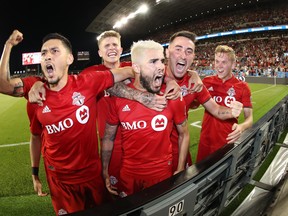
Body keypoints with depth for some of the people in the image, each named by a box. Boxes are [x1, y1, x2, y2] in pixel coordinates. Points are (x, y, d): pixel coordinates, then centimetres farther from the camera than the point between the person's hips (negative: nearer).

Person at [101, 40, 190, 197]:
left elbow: (183, 134, 1)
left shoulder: (172, 97, -12)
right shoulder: (118, 98, -11)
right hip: (128, 176, 1)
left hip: (163, 175, 0)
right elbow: (108, 137, 0)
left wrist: (180, 172, -1)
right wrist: (105, 172, 3)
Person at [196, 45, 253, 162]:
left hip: (227, 142, -2)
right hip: (205, 140, 3)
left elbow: (249, 117, -5)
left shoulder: (242, 87, -7)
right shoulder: (207, 81, 0)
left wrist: (241, 127, -28)